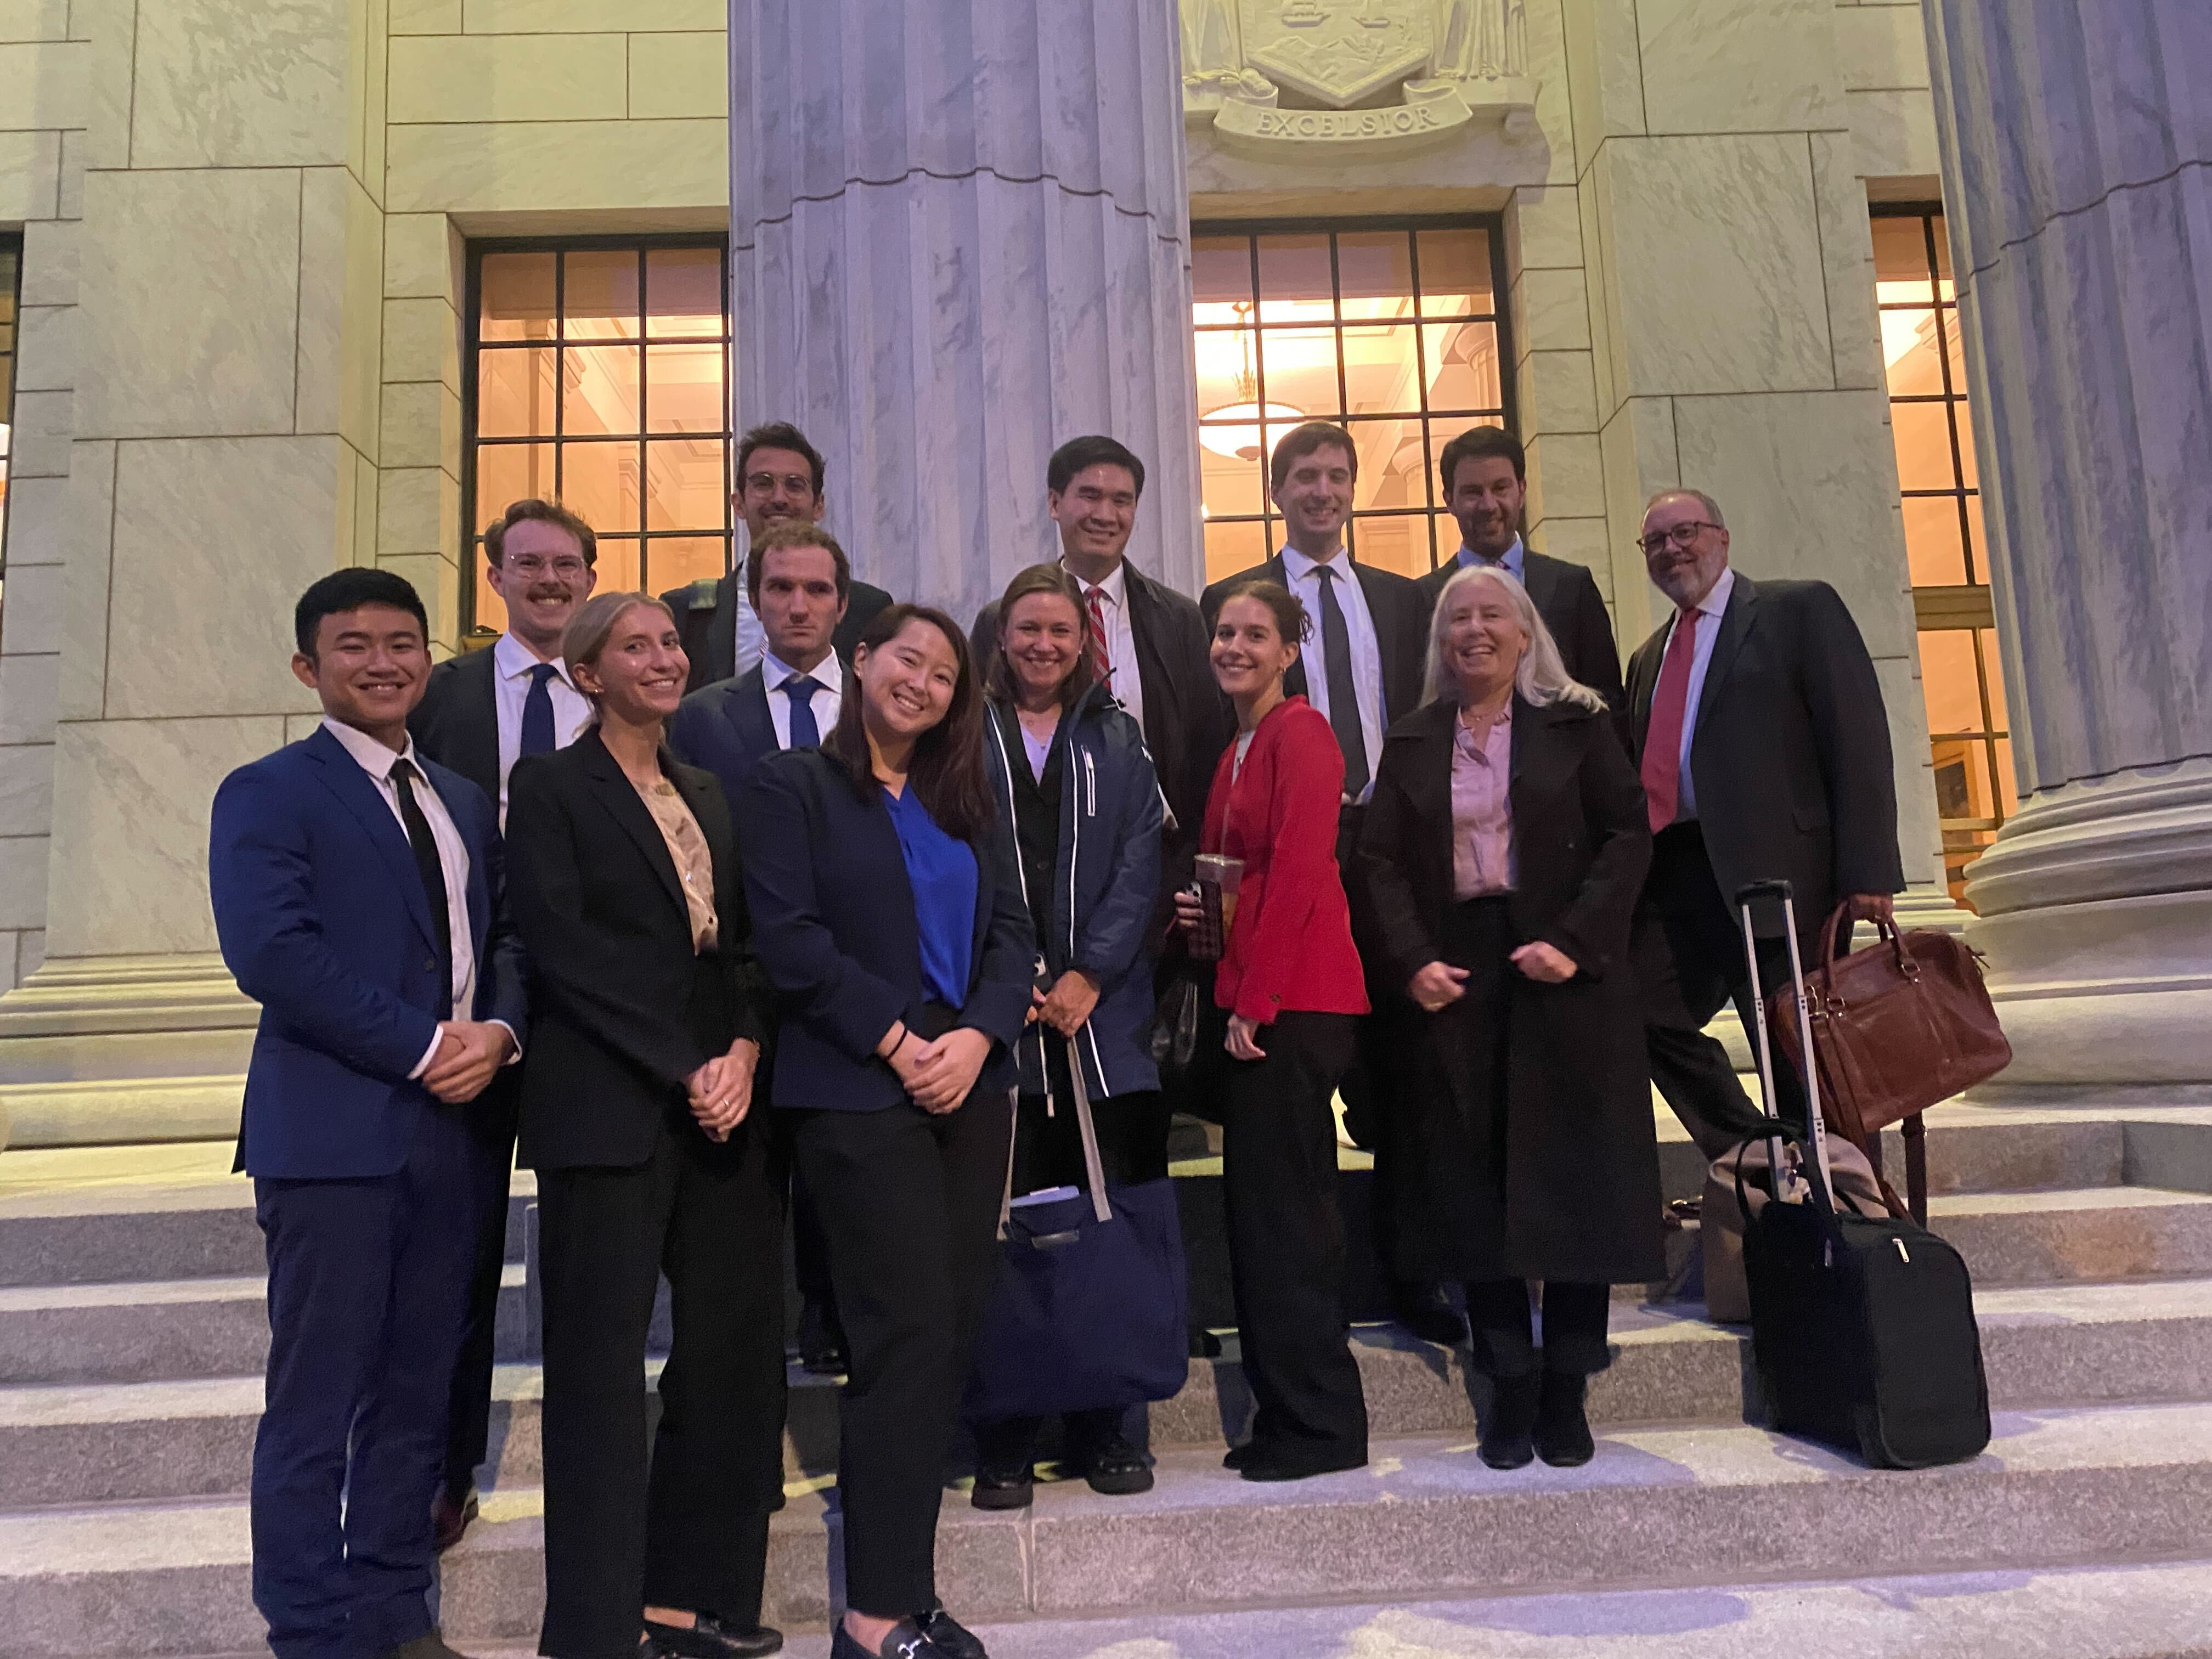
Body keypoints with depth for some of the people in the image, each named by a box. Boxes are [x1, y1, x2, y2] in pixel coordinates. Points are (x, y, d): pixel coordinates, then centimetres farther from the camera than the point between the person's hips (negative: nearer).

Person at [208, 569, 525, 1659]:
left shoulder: (464, 803, 18)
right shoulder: (268, 794, -3)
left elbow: (502, 937, 17)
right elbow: (270, 953, -15)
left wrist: (498, 1029, -4)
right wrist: (424, 1046, -15)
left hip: (449, 1129, 6)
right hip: (331, 1131, -6)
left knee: (419, 1393, 12)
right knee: (318, 1403, 1)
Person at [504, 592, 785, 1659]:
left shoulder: (708, 799, 19)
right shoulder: (551, 786, 0)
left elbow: (744, 948, 14)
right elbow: (564, 946, -10)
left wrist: (742, 1054, -5)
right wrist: (685, 1070, -13)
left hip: (722, 1106, 6)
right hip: (609, 1111, -6)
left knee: (736, 1351, 6)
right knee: (602, 1368, 1)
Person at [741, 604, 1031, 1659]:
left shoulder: (965, 803, 17)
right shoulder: (793, 785, 1)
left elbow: (1012, 932, 10)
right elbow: (789, 937, -8)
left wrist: (977, 1035, -8)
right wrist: (899, 1042, -13)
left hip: (970, 1088, 6)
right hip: (859, 1094, -5)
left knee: (948, 1337, 6)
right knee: (908, 1335, -8)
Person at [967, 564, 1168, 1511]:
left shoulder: (1117, 741, 13)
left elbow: (1137, 864, 4)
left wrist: (1089, 976, -8)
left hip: (1103, 1015, 2)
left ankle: (1102, 1430, 17)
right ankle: (1003, 1442, 11)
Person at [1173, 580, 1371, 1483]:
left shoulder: (1300, 732, -9)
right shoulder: (1239, 749, 20)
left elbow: (1299, 872, -17)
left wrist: (1256, 998, -18)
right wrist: (1199, 908, 9)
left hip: (1295, 999, -10)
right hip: (1255, 999, 10)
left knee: (1284, 1202, -4)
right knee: (1260, 1203, 12)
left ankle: (1320, 1424, 9)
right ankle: (1288, 1416, 24)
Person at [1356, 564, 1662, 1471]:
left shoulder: (1576, 724, 5)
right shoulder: (1411, 742, 12)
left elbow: (1628, 833, -2)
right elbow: (1380, 860, 6)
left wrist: (1575, 942, -14)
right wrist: (1412, 960, -8)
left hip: (1564, 979, -2)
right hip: (1454, 977, 2)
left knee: (1574, 1180, 2)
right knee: (1472, 1185, 2)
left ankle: (1567, 1390, 14)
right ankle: (1510, 1388, 13)